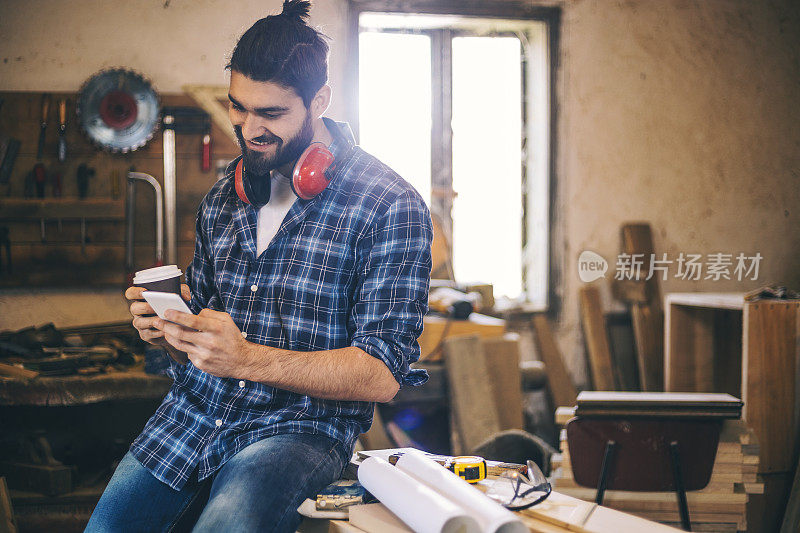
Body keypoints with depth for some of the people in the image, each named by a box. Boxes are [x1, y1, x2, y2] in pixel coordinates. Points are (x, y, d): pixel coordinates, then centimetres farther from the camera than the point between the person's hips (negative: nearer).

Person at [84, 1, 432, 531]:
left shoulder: (392, 207, -8)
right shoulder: (224, 197, 12)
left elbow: (382, 375, -14)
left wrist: (248, 359, -25)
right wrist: (165, 325, -3)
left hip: (301, 427, -6)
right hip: (190, 414, 6)